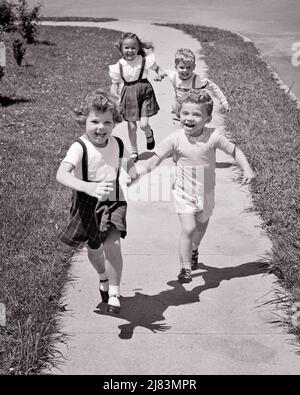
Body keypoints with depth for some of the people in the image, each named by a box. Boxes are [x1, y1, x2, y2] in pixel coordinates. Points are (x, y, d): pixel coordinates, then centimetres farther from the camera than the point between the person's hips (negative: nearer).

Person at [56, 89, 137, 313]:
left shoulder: (117, 144, -8)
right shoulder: (80, 148, -23)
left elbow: (129, 163, 15)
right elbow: (61, 175, -39)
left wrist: (134, 173, -8)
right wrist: (89, 187, -54)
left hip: (113, 203, 2)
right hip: (87, 205, -1)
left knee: (112, 244, -17)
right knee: (94, 249, 16)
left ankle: (114, 292, 2)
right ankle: (103, 278, 49)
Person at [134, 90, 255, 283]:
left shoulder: (213, 136, -17)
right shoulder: (175, 139, -18)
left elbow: (234, 150, -4)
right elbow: (155, 160, -15)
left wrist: (248, 169, -14)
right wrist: (136, 172, -30)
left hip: (206, 192, 2)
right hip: (184, 192, -2)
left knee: (201, 226, 22)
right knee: (188, 228, -16)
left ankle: (194, 249, 55)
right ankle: (185, 268, -2)